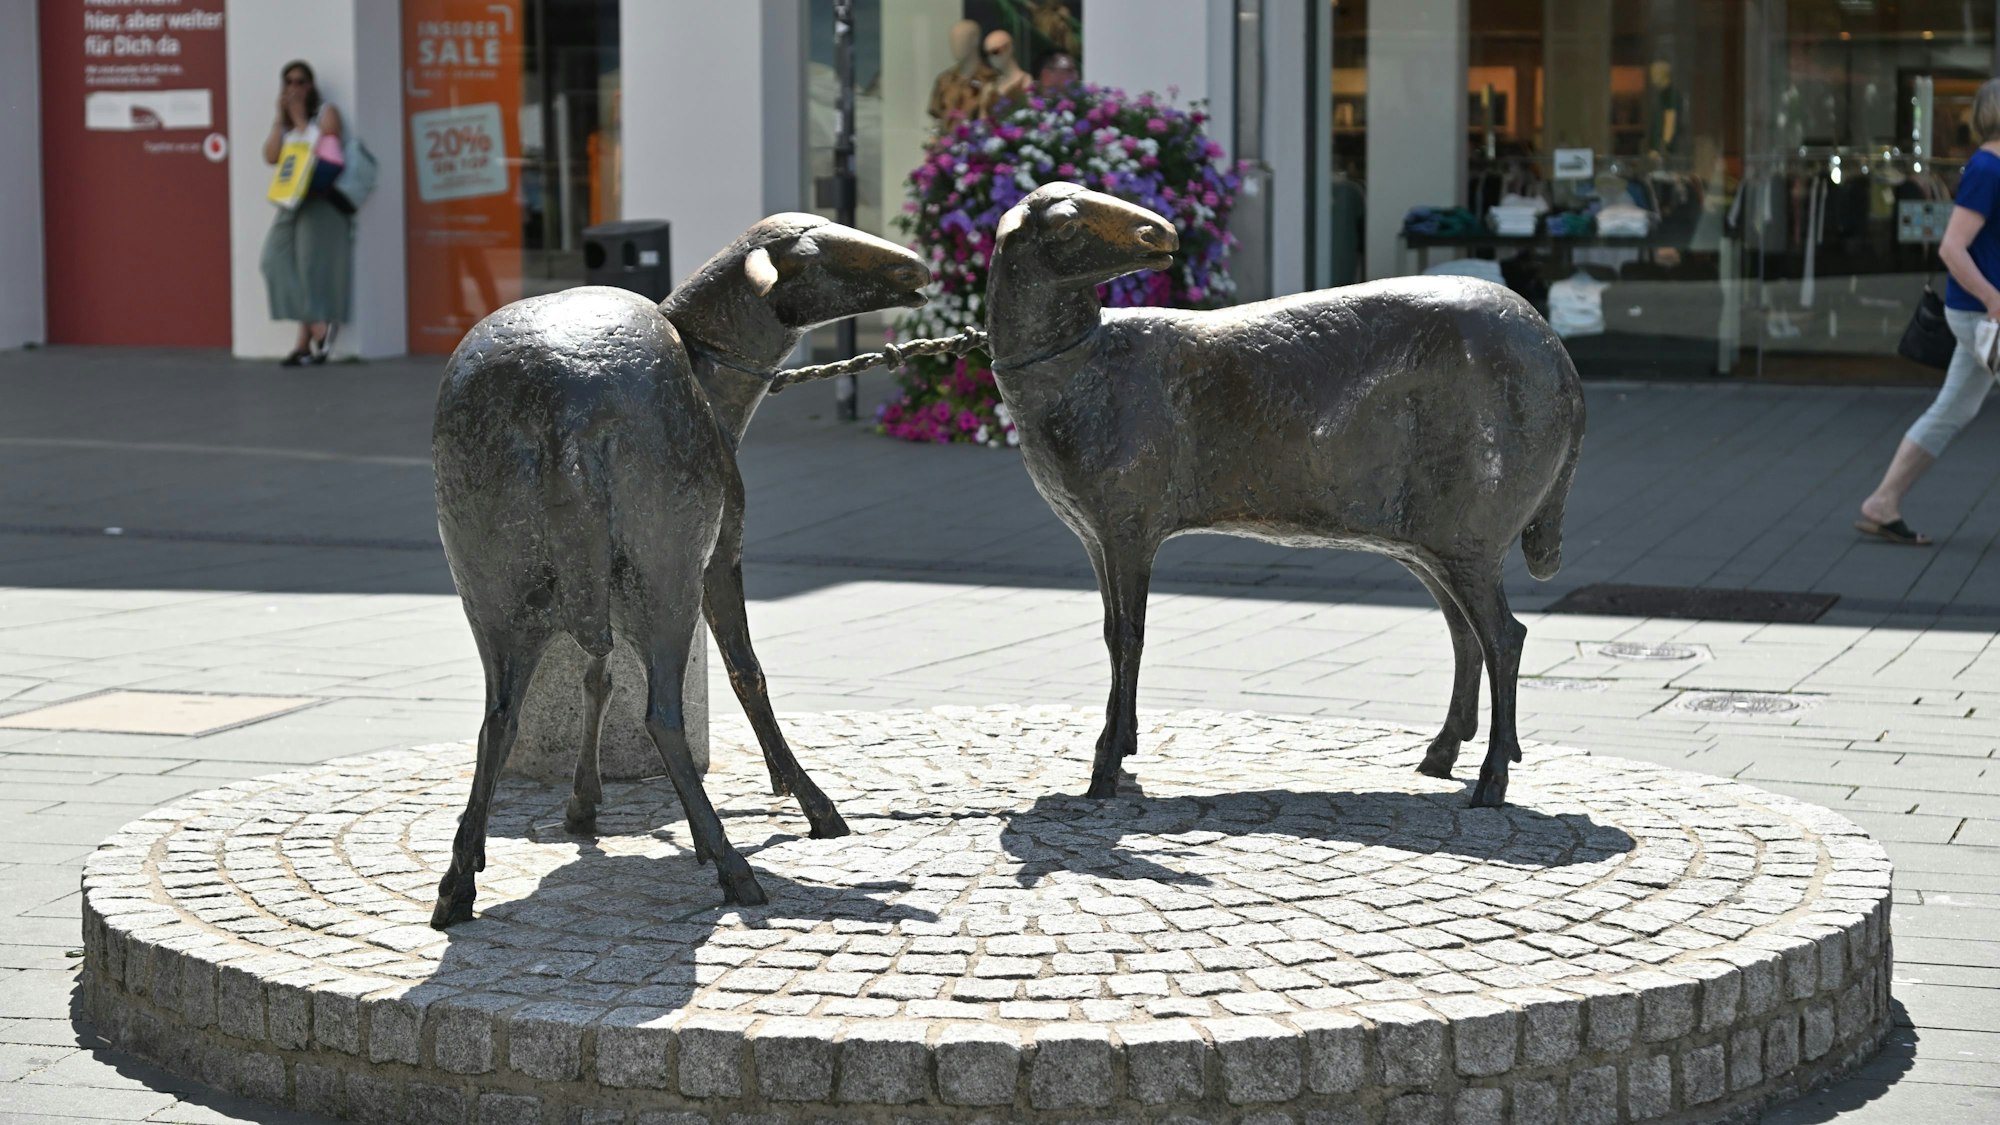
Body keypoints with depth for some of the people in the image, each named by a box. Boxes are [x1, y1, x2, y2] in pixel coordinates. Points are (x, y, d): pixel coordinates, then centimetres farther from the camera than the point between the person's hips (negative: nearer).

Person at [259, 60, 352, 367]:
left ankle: (306, 340, -5)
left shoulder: (326, 112, 2)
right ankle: (317, 329, -12)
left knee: (311, 264, -8)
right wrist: (281, 117, 2)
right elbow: (271, 156, 4)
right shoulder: (282, 120, 18)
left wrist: (299, 119, -5)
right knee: (279, 259, -9)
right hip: (292, 200, 6)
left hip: (321, 200, -6)